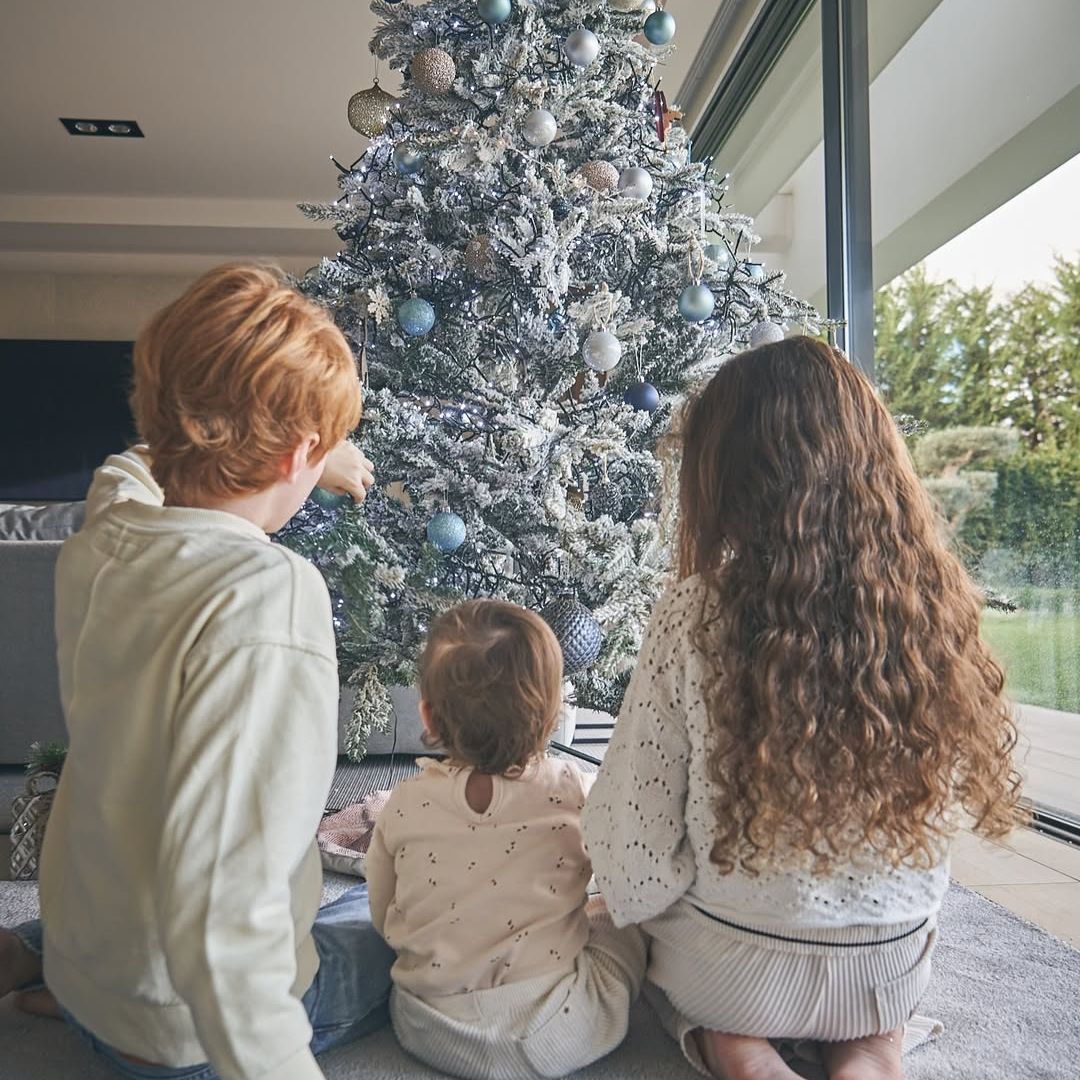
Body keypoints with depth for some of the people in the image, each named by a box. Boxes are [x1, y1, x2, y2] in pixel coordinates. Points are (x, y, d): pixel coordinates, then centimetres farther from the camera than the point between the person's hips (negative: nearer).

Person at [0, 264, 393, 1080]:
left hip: (85, 947, 7)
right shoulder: (267, 600, -35)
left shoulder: (100, 544, -11)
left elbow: (135, 470, 17)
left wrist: (313, 467, 23)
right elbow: (220, 920, -38)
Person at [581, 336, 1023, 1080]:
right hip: (894, 972, 3)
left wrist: (638, 896, 4)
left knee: (669, 915, 32)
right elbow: (960, 802, -1)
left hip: (731, 975, -3)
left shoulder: (696, 615, -24)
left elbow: (632, 835, -18)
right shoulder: (938, 604, -15)